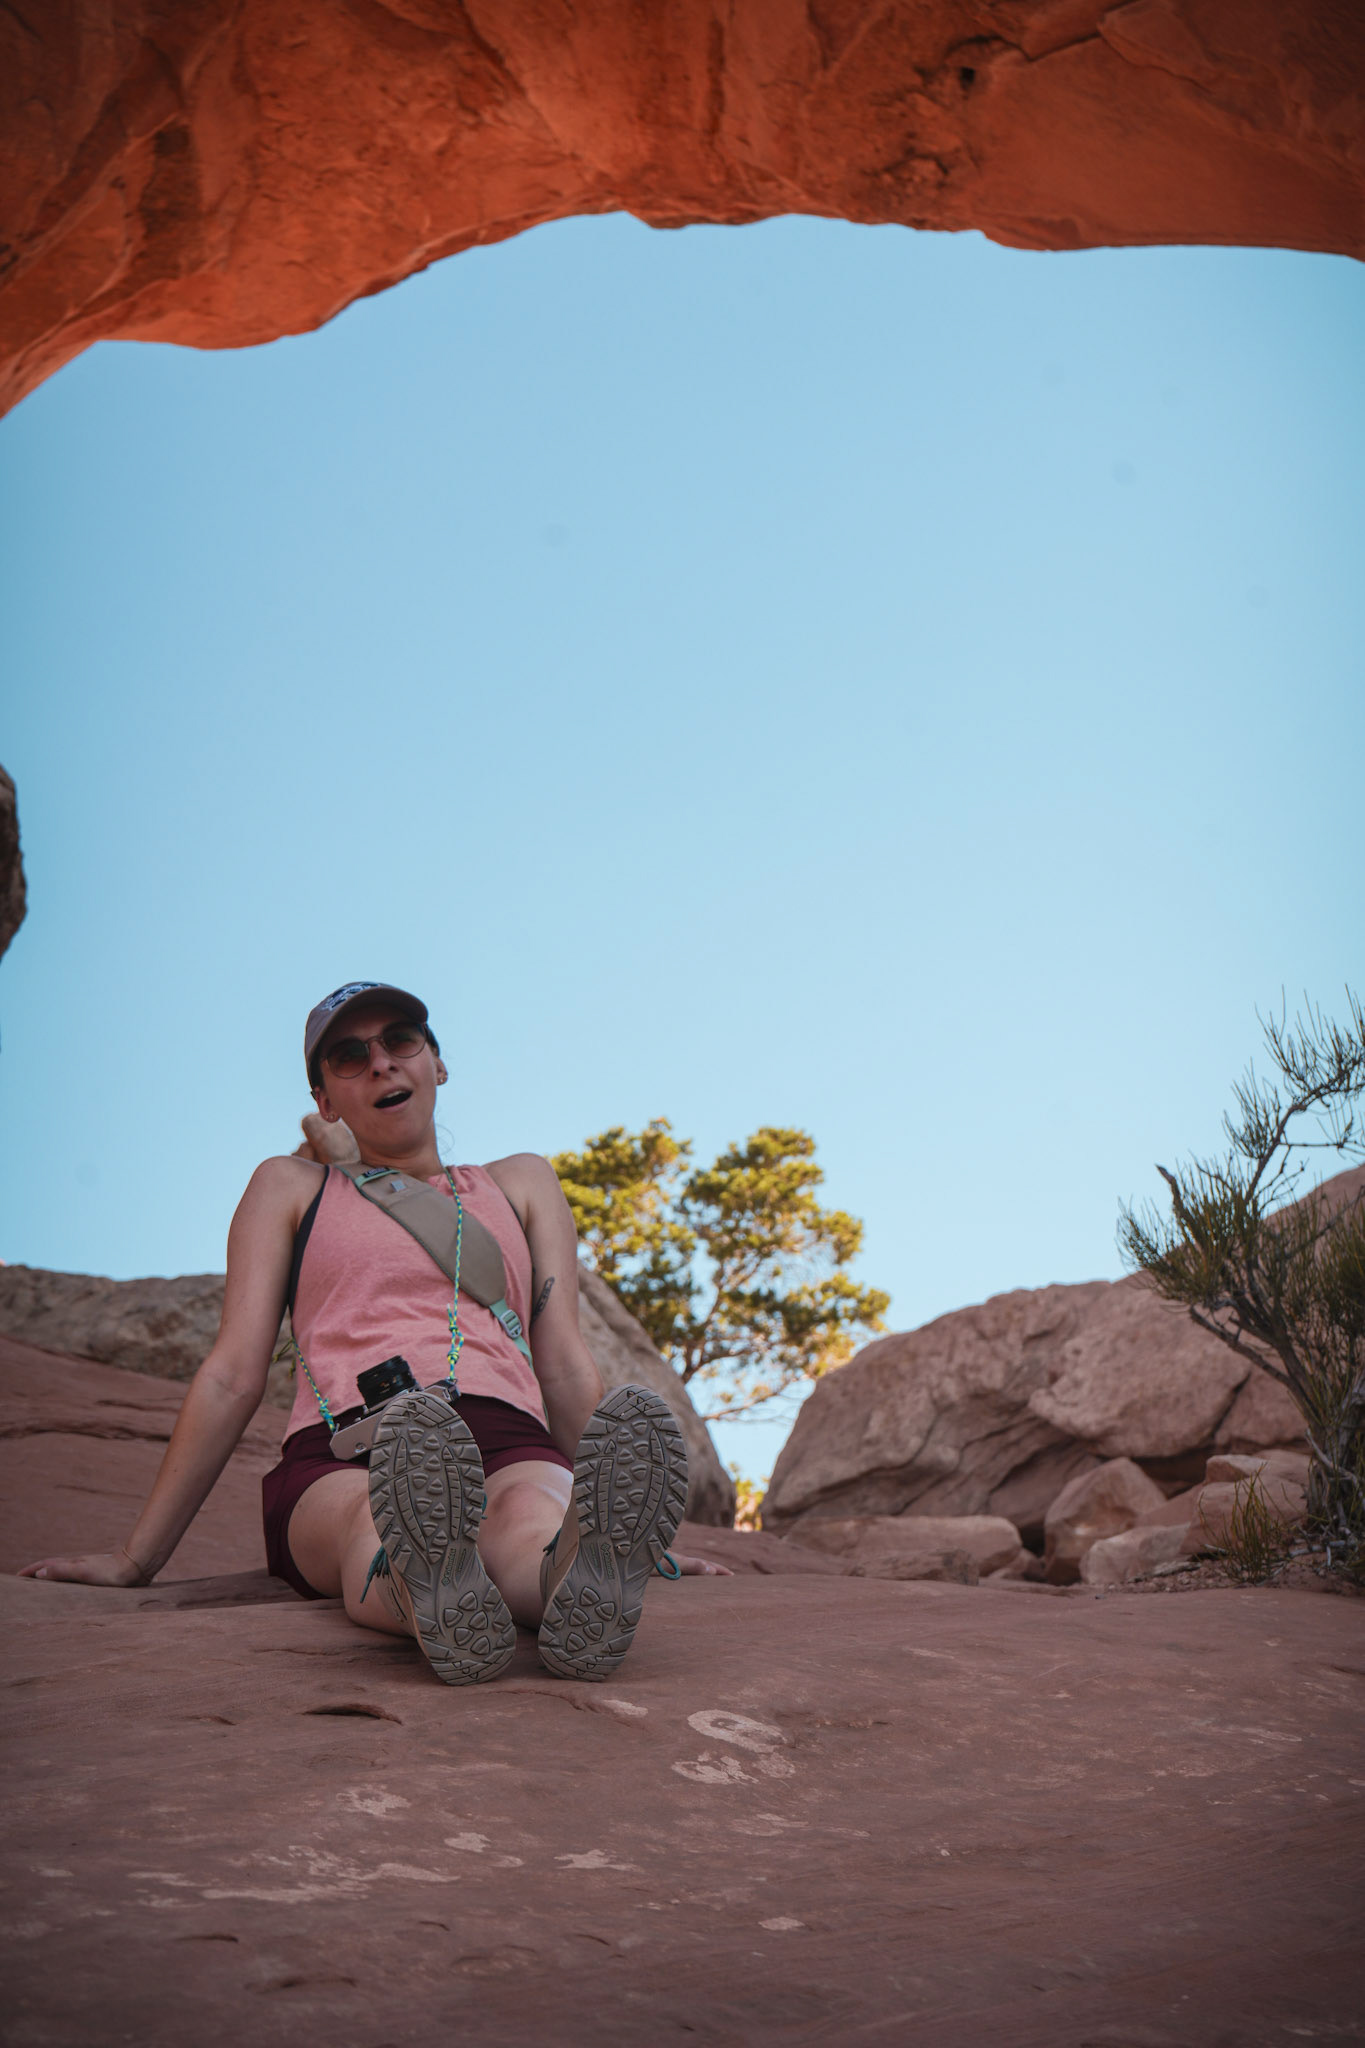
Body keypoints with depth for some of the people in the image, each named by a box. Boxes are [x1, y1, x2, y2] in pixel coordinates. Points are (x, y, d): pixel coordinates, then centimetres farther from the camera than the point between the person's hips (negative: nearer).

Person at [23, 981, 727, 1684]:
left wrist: (623, 1536, 15)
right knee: (381, 1527, -40)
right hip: (341, 1453, -1)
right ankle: (431, 1586, -73)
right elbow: (233, 1376, 17)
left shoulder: (521, 1183, 29)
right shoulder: (289, 1188, 24)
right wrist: (135, 1559, 9)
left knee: (535, 1523, -39)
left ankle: (580, 1575, -72)